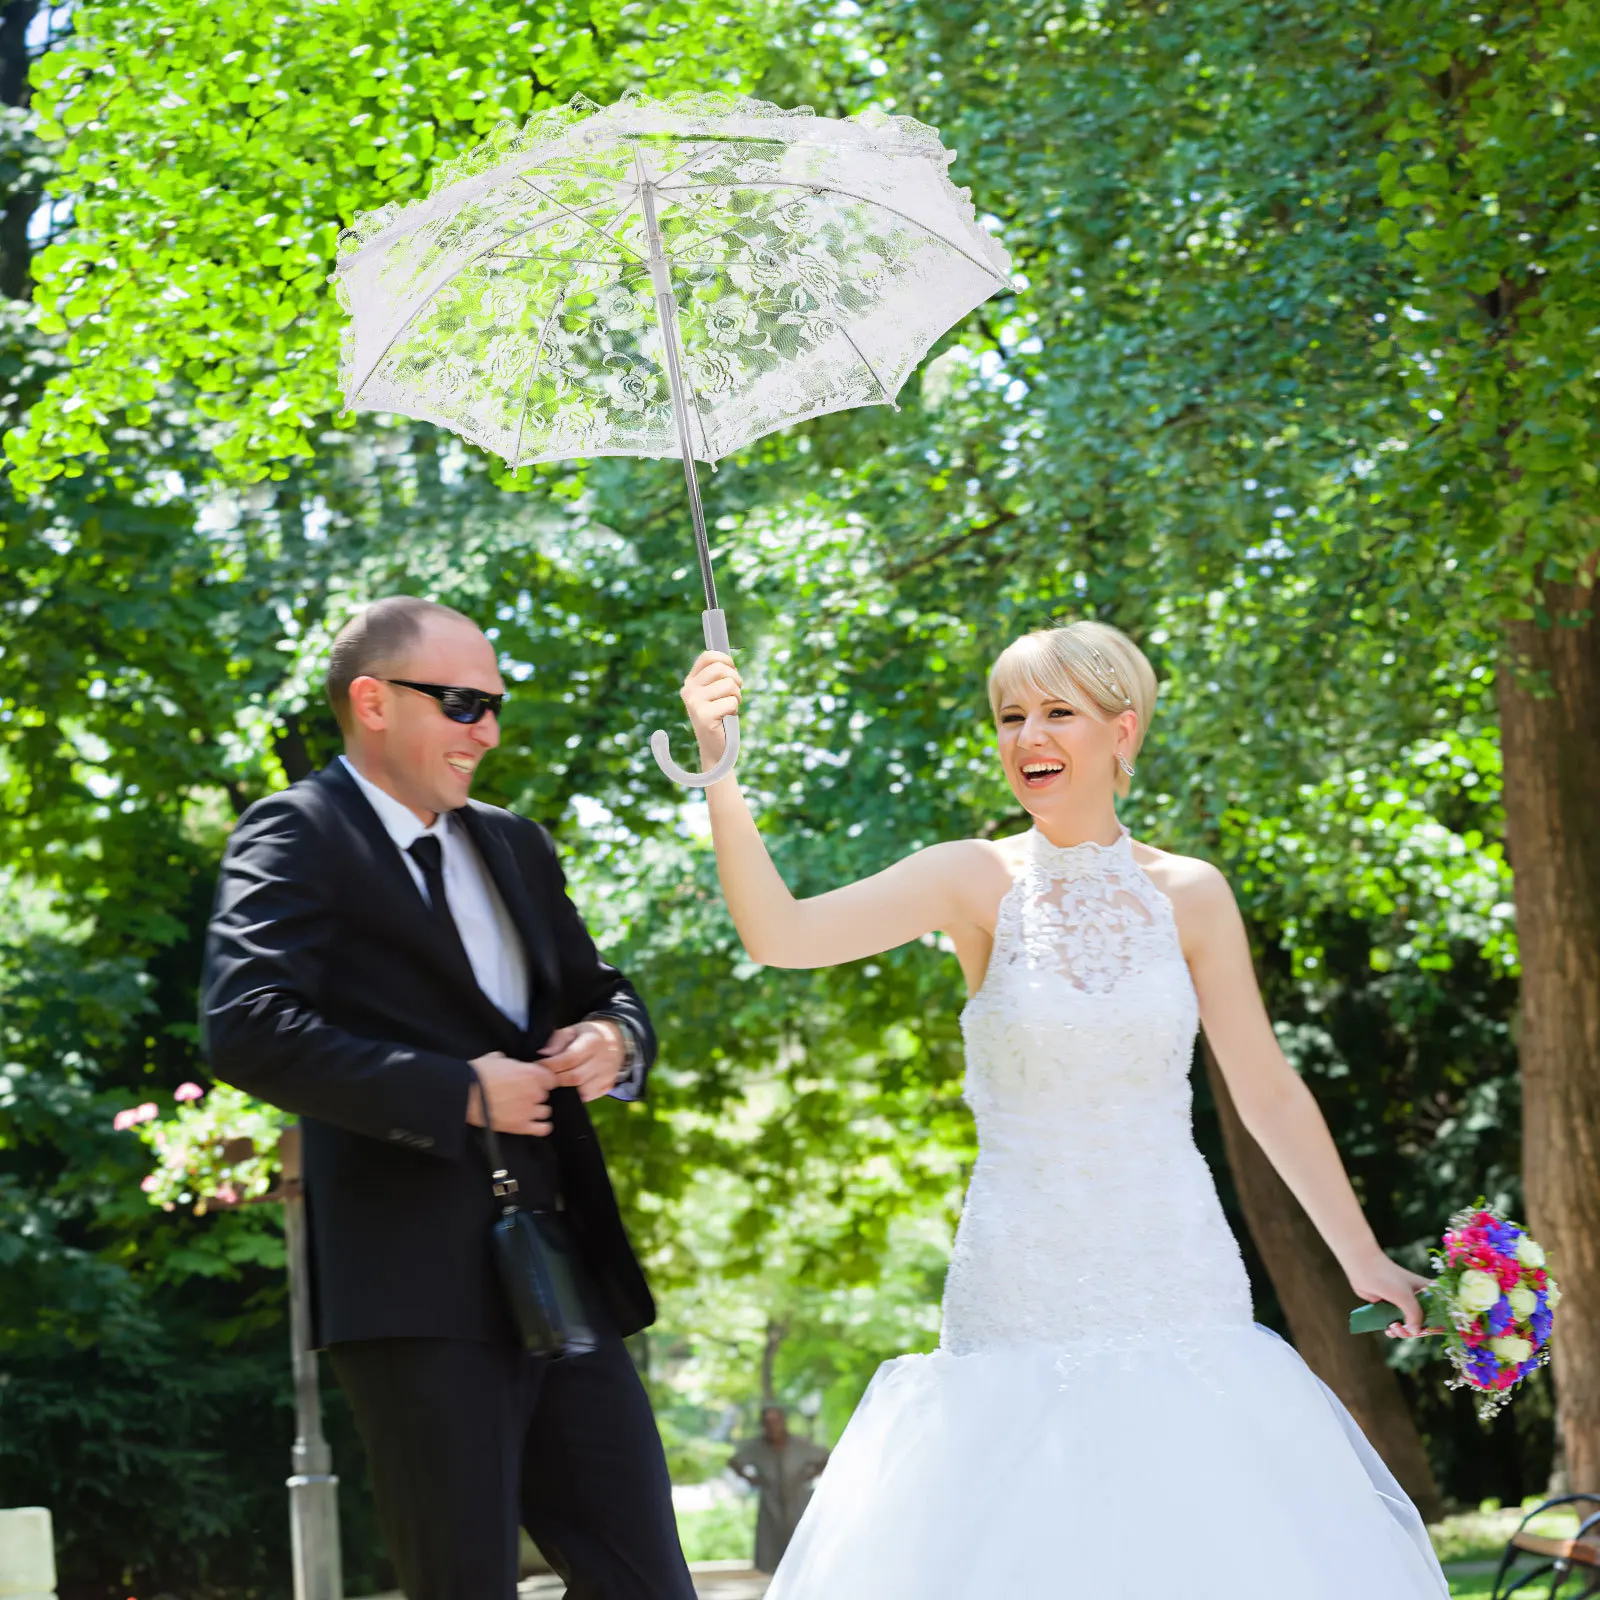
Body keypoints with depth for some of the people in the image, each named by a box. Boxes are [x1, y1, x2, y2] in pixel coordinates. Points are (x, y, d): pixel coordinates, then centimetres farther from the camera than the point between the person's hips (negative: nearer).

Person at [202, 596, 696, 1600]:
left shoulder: (515, 848, 20)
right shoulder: (297, 837, -4)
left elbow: (604, 991, 29)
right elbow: (248, 1030, -18)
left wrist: (614, 1040, 3)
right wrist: (461, 1094, -17)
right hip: (420, 1289, -7)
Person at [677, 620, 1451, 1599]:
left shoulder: (1189, 894, 3)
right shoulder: (979, 881, -2)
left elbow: (1268, 1092, 8)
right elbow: (780, 934, -14)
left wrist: (1363, 1259, 8)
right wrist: (721, 769, -26)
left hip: (1178, 1293, 1)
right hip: (1021, 1298, -1)